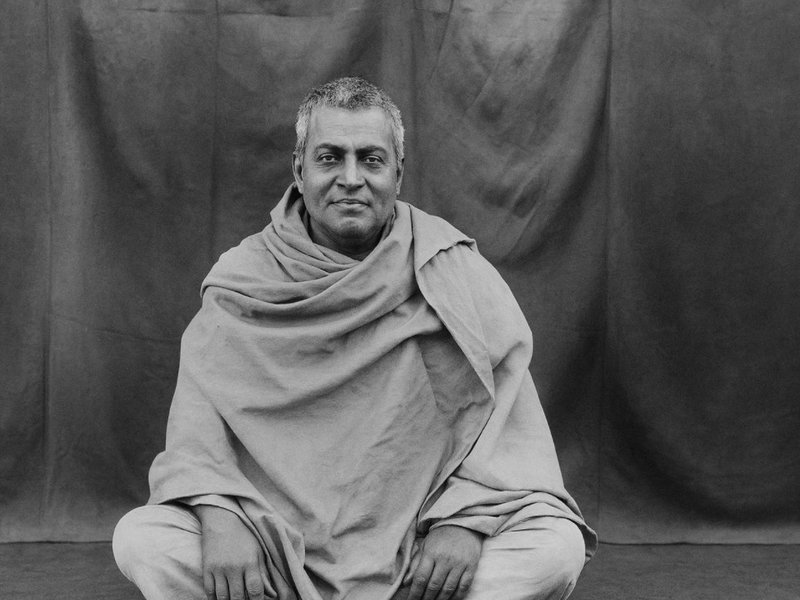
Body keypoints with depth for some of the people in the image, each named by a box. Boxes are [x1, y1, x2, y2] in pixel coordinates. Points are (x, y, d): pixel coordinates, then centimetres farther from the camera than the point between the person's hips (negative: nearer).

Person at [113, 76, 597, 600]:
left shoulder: (454, 274, 0)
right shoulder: (244, 280, 2)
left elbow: (505, 406, -3)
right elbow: (200, 405, -4)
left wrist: (467, 519, -16)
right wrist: (218, 513, -22)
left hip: (421, 550, 0)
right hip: (279, 538, 1)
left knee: (556, 546, -25)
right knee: (140, 538, -23)